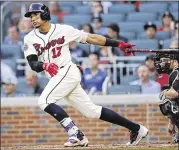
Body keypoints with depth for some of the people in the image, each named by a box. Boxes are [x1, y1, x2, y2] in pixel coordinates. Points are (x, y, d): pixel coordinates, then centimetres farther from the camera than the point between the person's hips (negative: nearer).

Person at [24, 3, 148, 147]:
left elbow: (91, 38, -2)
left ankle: (76, 134, -22)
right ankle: (136, 128, 12)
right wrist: (44, 65, -29)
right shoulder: (30, 39, 5)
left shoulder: (63, 30, -4)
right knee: (92, 111, 6)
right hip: (56, 77, 5)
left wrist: (118, 44, -6)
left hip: (68, 71, -5)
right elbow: (33, 64, -5)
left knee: (44, 101, -22)